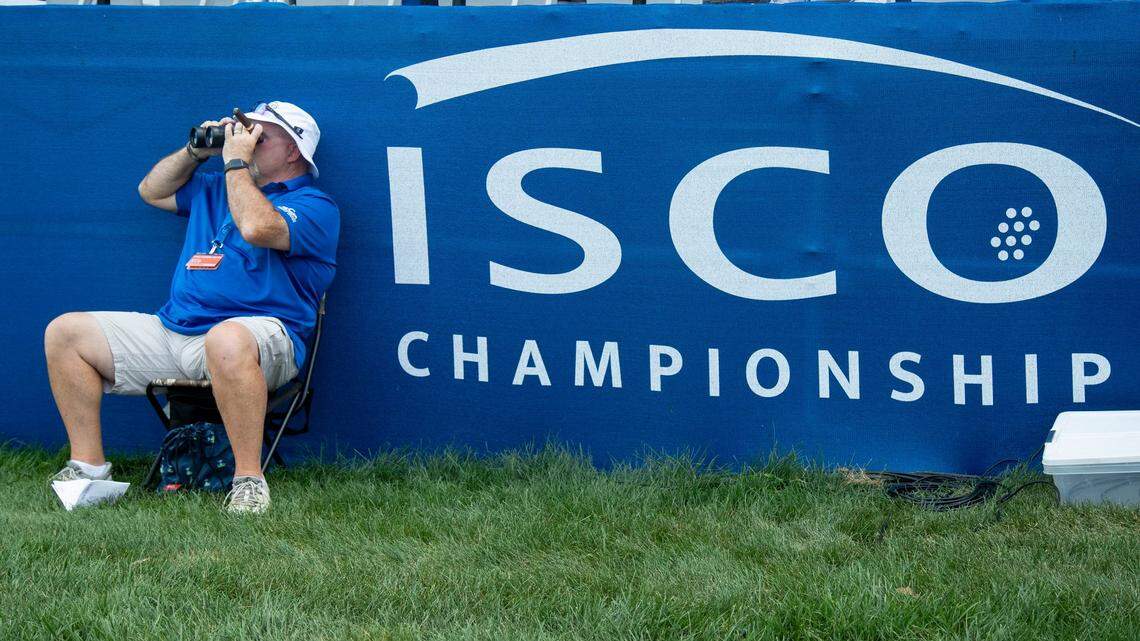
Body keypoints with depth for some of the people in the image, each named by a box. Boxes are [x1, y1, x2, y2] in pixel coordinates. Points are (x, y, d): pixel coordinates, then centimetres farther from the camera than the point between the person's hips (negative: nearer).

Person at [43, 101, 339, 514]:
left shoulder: (313, 205, -3)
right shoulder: (217, 188, 25)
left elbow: (257, 227, -23)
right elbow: (152, 191, 35)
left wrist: (236, 162, -10)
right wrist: (197, 151, 20)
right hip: (172, 332, 8)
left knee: (227, 340, -46)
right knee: (64, 333, 2)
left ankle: (249, 480, -35)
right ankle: (88, 466, 0)